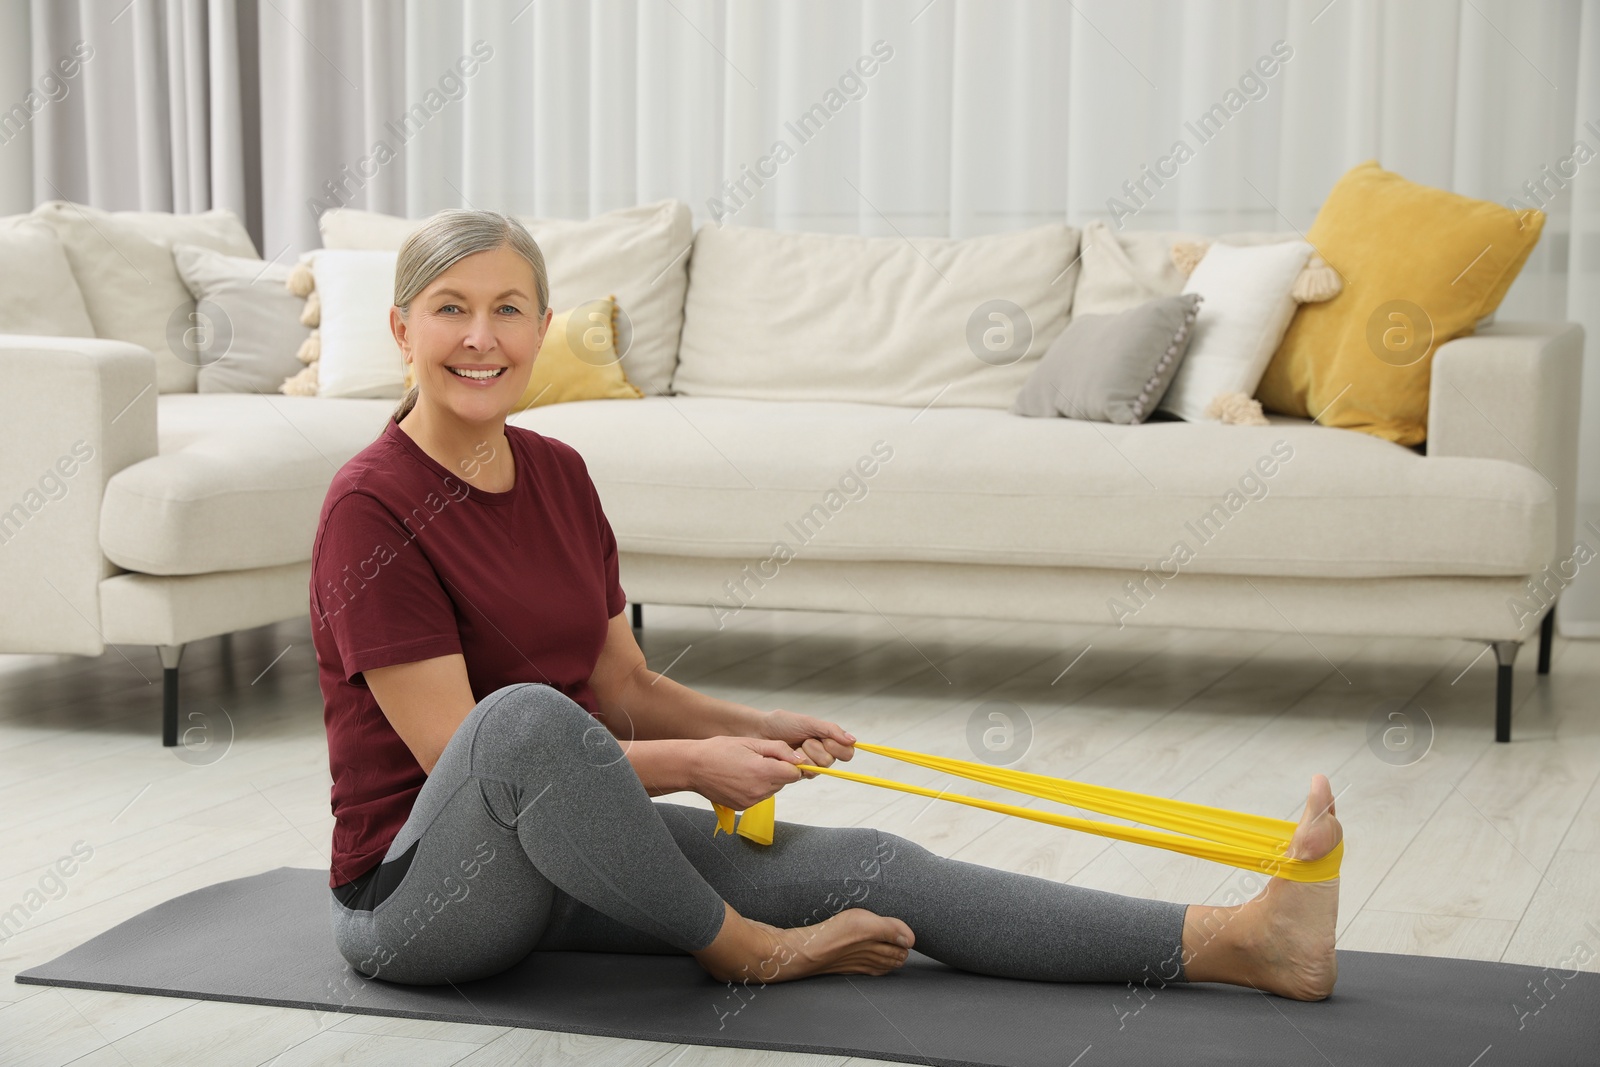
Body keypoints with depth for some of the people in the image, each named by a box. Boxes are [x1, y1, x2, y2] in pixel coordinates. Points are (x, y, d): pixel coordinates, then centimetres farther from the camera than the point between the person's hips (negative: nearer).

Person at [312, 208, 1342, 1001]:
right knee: (526, 716, -40)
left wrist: (754, 728, -6)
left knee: (864, 864, -9)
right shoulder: (372, 506, -16)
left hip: (554, 858, 7)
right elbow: (459, 750, -20)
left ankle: (1240, 941, -13)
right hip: (415, 891, -6)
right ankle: (744, 948, -16)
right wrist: (692, 767, -19)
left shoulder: (558, 473, 7)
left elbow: (624, 688, 13)